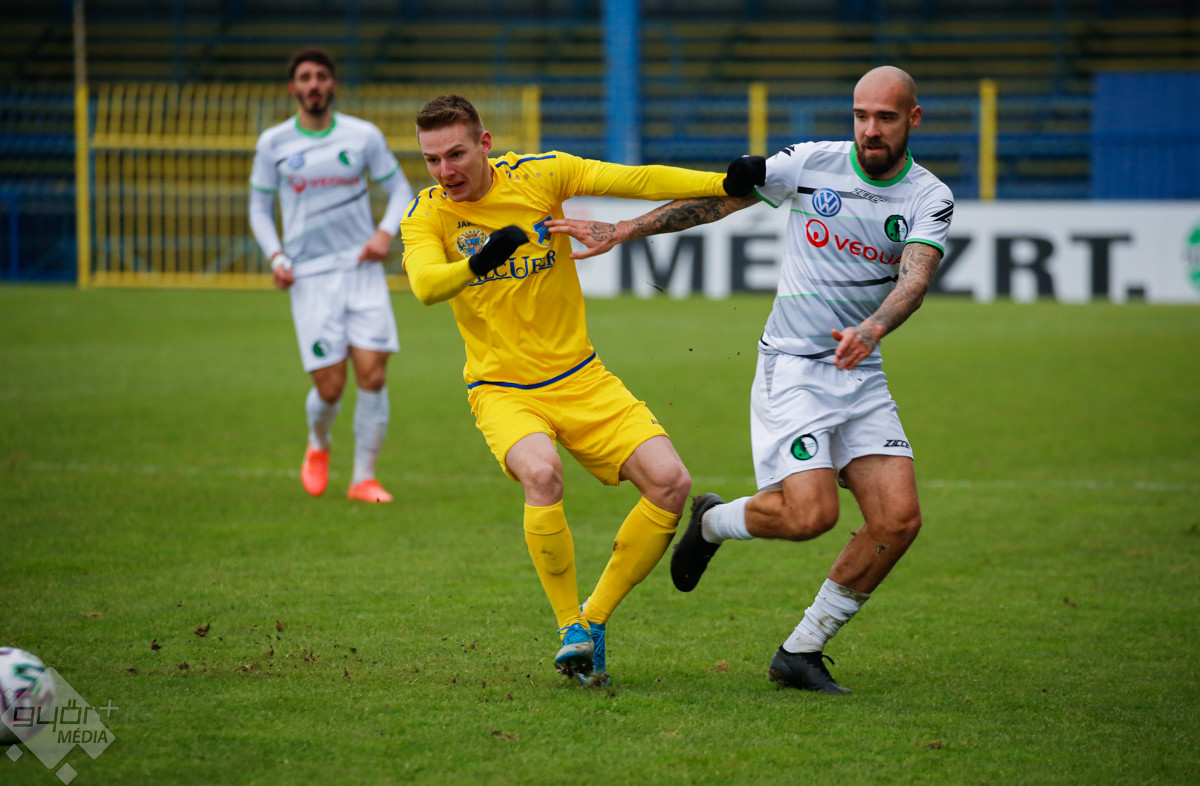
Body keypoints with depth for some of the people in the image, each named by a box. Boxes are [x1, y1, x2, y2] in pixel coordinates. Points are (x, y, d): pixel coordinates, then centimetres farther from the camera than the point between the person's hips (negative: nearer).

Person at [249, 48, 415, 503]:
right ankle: (318, 446, 27)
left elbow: (399, 190, 12)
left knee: (373, 376, -10)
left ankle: (364, 478, 2)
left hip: (362, 269, 1)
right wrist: (275, 257, -3)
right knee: (330, 387, -7)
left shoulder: (364, 137, 3)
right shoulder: (274, 144, 3)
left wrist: (386, 232, -7)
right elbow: (260, 207, 13)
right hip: (309, 277, -1)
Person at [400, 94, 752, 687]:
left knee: (670, 482, -13)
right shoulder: (426, 215, -9)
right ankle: (570, 630, -16)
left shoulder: (538, 175, -5)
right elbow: (425, 284, -28)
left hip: (579, 377, 3)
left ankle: (595, 616, 4)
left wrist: (728, 182, -22)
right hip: (501, 388, -3)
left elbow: (634, 181, -11)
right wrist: (477, 263, -49)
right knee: (541, 474, -33)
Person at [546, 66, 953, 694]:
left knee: (898, 519, -11)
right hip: (792, 365, -3)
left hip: (862, 375, 3)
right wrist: (618, 233, 3)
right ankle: (713, 521, 14)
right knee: (810, 513, -21)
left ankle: (800, 652, 4)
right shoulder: (811, 163, -3)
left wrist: (872, 329, -40)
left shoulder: (929, 199, -2)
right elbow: (717, 199, 5)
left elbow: (915, 277, -19)